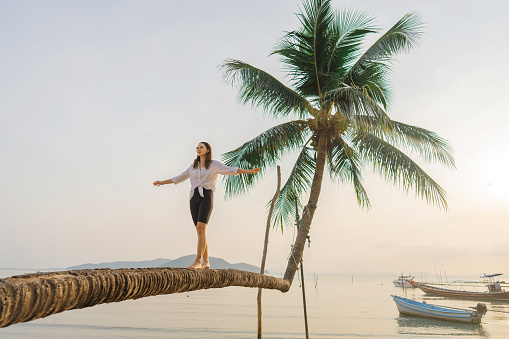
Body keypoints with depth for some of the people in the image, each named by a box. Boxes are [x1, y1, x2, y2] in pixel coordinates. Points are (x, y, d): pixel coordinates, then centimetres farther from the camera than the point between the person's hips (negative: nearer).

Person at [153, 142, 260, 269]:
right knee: (200, 230, 1)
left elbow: (231, 170, -3)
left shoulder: (214, 164, 8)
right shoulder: (193, 166, 21)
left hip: (206, 197, -5)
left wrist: (248, 171, -16)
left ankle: (198, 261, -19)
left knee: (201, 228, -18)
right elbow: (179, 178, 31)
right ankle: (206, 262, 8)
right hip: (194, 198, 5)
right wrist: (162, 182, 37)